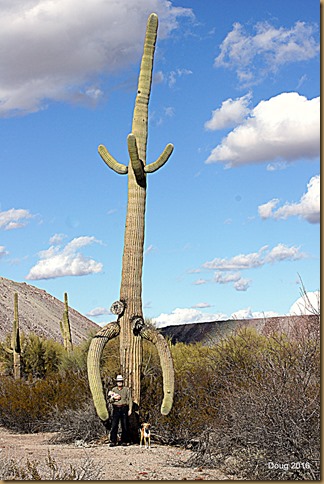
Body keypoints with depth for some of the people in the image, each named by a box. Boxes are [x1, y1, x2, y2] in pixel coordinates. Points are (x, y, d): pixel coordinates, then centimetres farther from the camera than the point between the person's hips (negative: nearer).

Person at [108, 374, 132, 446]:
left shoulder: (126, 389, 7)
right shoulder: (114, 390, 12)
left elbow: (130, 400, 5)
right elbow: (110, 400, 11)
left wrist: (130, 409, -3)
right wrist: (114, 398, -11)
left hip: (124, 408, -1)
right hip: (116, 409, 1)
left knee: (125, 426, 0)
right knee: (114, 426, -6)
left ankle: (124, 441, 7)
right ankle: (113, 441, -4)